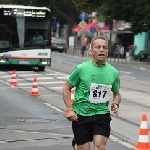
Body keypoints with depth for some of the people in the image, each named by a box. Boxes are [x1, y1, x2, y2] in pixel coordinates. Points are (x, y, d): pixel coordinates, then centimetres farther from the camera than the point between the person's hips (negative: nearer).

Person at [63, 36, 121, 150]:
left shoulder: (113, 72, 4)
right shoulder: (81, 69, -6)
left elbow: (117, 94, 20)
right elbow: (67, 88, 3)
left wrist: (116, 104, -2)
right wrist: (69, 109, -8)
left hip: (102, 114, 2)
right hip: (81, 115, -2)